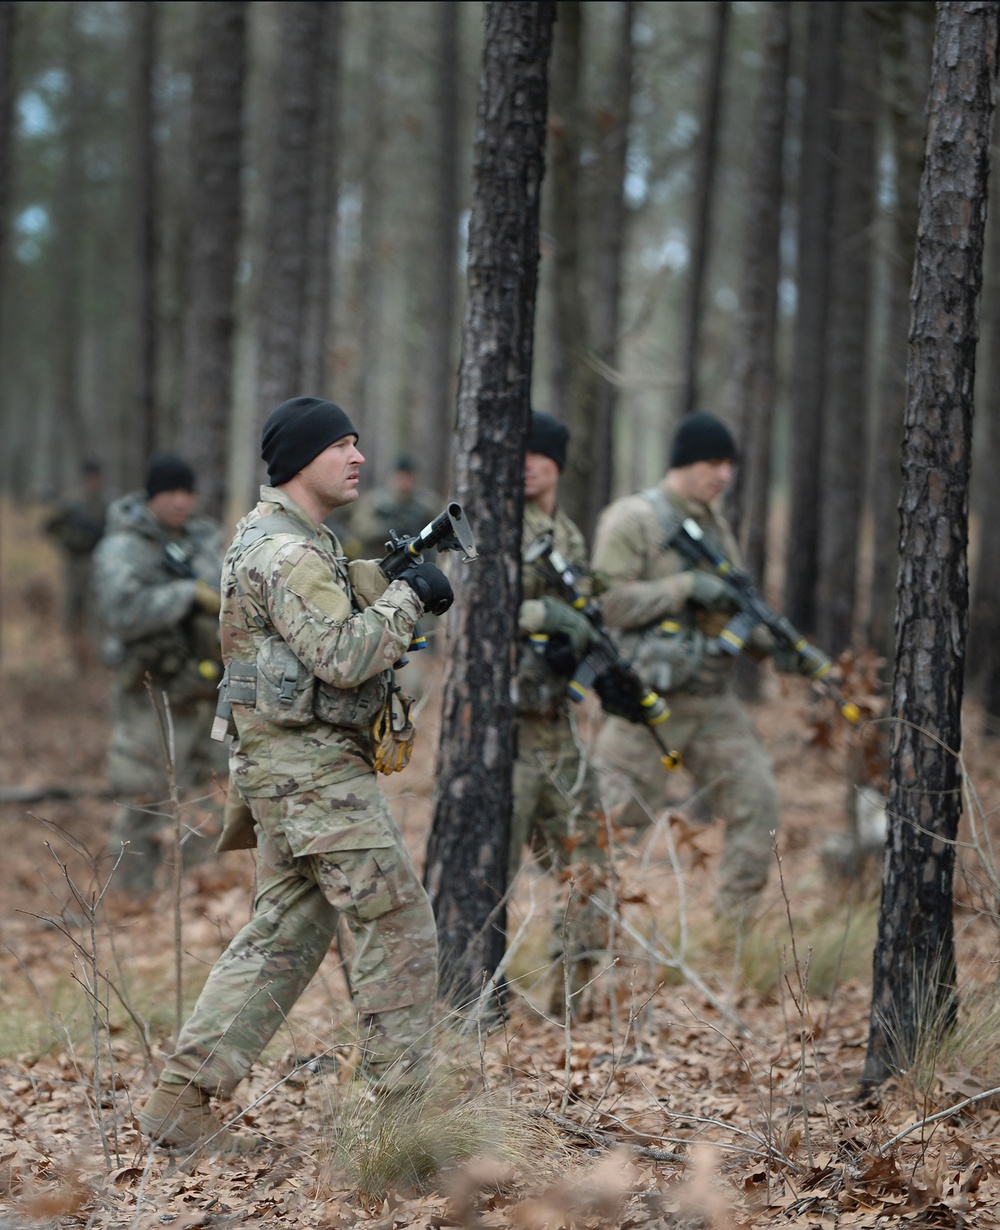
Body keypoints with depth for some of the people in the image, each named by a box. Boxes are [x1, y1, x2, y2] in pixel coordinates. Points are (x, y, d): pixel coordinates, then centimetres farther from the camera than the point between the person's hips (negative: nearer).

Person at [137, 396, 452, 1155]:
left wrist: (399, 587, 8)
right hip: (312, 761, -11)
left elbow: (336, 632, 22)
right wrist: (407, 596, -13)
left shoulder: (290, 541, 18)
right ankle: (404, 1107, 2)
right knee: (400, 925, -4)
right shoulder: (288, 551, -16)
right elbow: (342, 656, -25)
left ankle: (182, 1101, 8)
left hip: (288, 767, 11)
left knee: (285, 935, 11)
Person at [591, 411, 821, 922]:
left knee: (757, 802, -2)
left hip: (715, 700, 7)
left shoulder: (715, 525, 15)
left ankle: (737, 923, 5)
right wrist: (686, 587, -21)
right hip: (652, 700, -7)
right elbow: (607, 602, -17)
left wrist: (774, 646, 4)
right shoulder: (632, 520, -9)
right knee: (621, 814, -3)